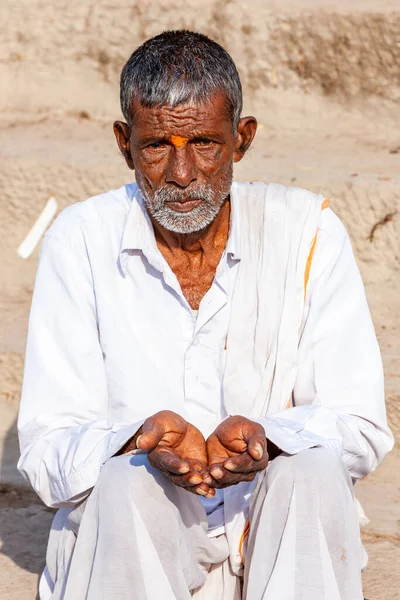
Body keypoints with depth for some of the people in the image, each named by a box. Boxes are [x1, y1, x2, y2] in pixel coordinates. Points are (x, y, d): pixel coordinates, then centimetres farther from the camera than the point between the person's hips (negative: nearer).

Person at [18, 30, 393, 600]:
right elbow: (48, 453, -10)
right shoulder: (81, 240, -6)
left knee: (312, 472, -31)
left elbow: (361, 428, -7)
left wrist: (263, 439, -29)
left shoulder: (307, 231, -5)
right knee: (126, 485, -33)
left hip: (281, 532, 1)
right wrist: (142, 441, -32)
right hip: (126, 536, 0)